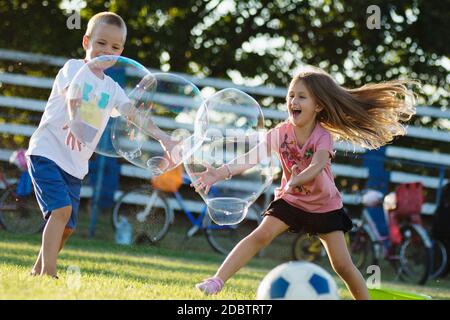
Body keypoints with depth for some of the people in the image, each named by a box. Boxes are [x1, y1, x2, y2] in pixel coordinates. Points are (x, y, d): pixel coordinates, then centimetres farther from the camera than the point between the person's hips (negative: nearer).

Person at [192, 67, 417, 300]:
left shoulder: (323, 136, -22)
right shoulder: (281, 133, -15)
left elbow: (317, 166, -41)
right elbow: (253, 157, -27)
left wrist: (297, 180, -62)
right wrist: (221, 172, -42)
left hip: (325, 205, -2)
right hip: (290, 200, 2)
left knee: (342, 265, -5)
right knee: (261, 235, -20)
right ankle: (218, 280, -20)